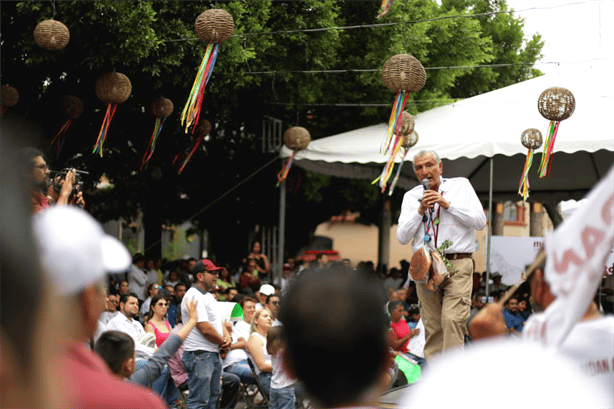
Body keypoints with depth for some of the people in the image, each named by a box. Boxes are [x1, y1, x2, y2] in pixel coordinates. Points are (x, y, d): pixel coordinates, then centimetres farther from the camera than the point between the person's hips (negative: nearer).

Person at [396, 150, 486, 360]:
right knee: (432, 325, 1)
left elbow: (480, 221, -2)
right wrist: (420, 211, -6)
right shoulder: (411, 197, 13)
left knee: (452, 319, -17)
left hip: (457, 265, -3)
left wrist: (447, 204, -8)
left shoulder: (461, 186, 8)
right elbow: (402, 237, 6)